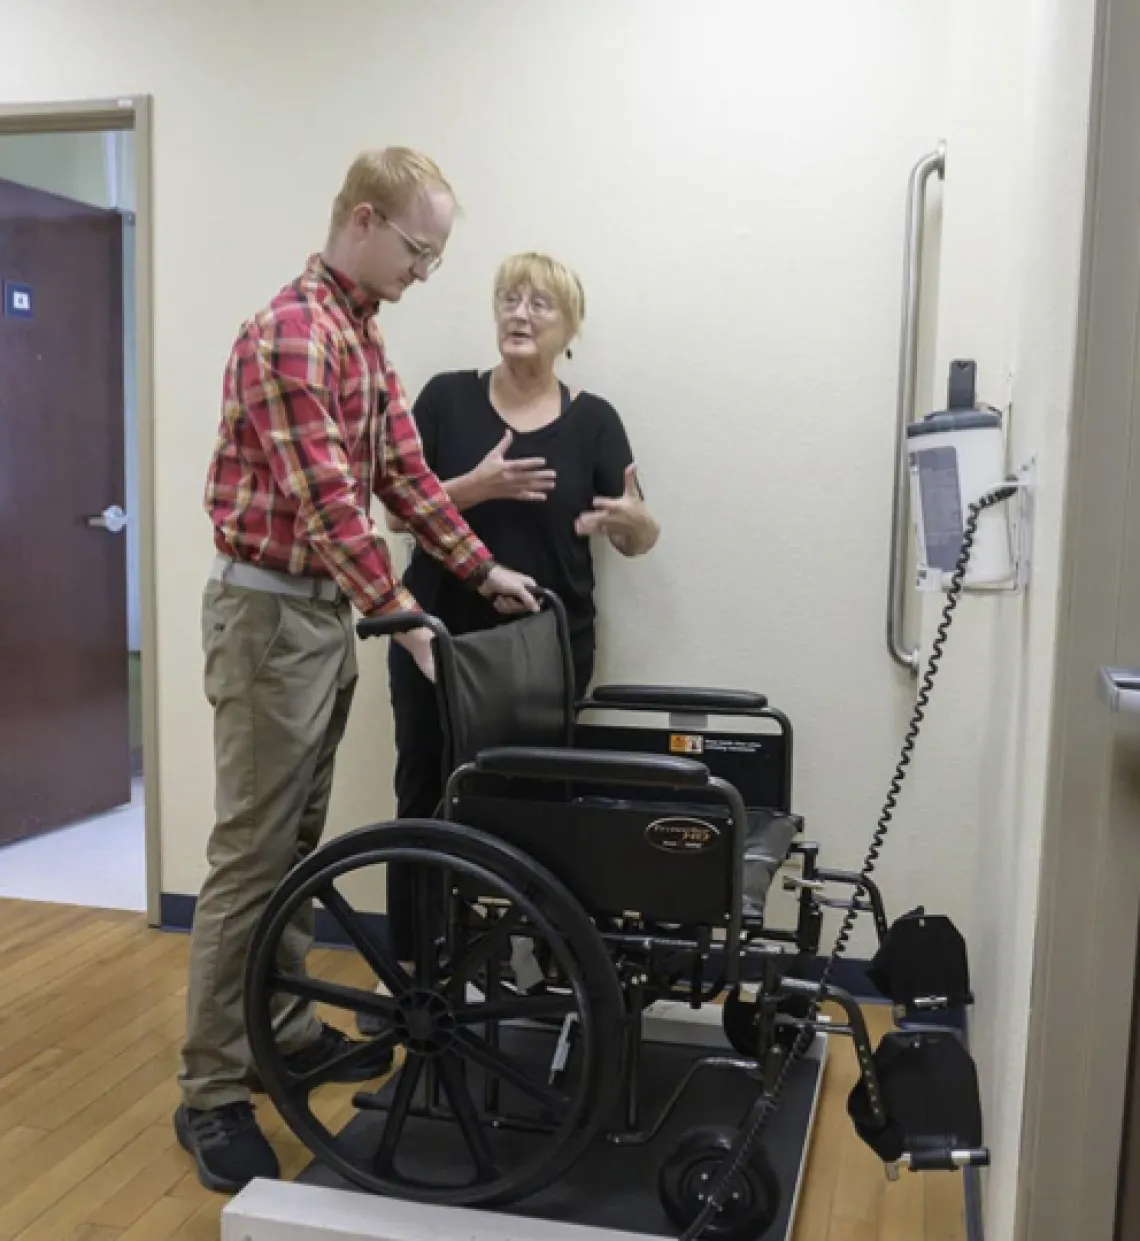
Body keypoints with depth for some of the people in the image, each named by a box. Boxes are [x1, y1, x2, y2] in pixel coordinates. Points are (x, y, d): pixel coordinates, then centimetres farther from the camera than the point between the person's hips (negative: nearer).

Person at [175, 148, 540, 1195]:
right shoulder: (290, 334, -18)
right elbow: (324, 499, -24)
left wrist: (483, 570, 12)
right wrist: (404, 616, -26)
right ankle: (212, 1092, 9)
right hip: (270, 611, -9)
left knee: (299, 845, 15)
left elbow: (404, 473, 15)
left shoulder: (365, 339, 13)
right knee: (252, 854, -3)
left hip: (327, 610, 9)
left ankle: (284, 1030, 29)